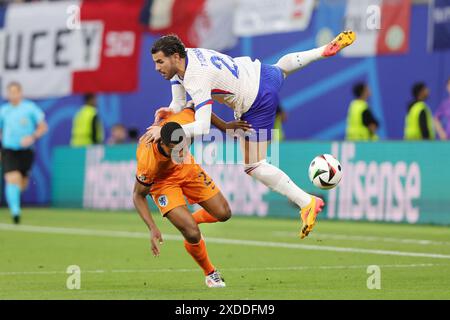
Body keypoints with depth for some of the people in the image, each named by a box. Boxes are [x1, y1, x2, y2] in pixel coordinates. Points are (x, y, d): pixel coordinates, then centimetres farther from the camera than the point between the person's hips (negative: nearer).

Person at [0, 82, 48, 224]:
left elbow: (43, 127, 0)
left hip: (26, 151, 0)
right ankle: (15, 211, -21)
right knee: (12, 180, -20)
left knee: (22, 185, 10)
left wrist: (32, 137, -18)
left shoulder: (30, 107, -2)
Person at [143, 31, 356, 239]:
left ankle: (307, 203, 0)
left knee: (253, 166, -3)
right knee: (281, 67, 43)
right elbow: (179, 104, 0)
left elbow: (202, 127, -40)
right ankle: (326, 50, 54)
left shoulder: (196, 79, -34)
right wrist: (169, 111, -22)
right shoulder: (182, 56, -8)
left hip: (257, 107, -9)